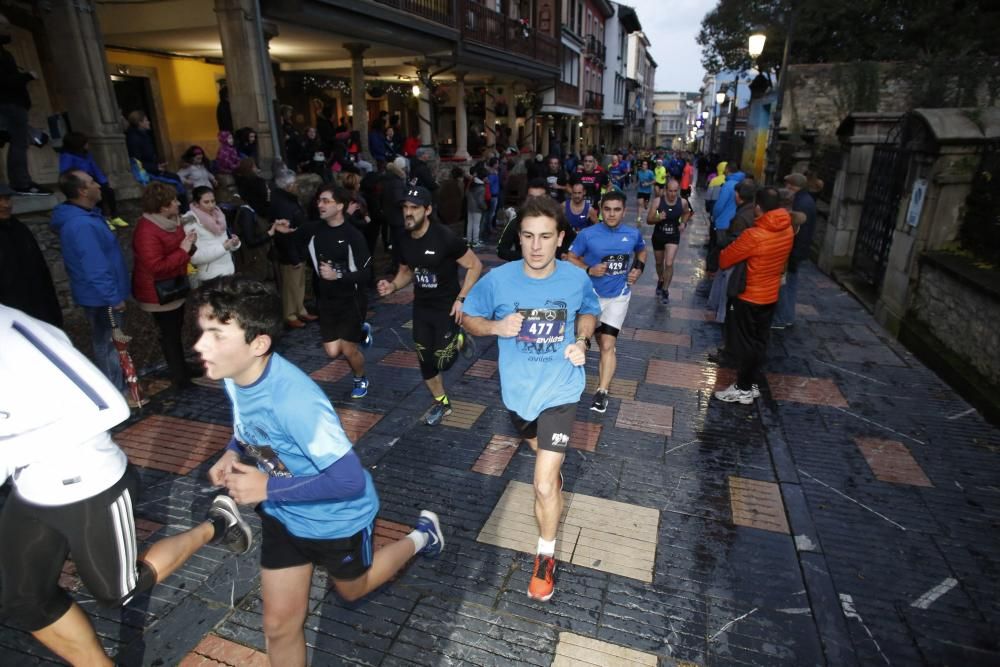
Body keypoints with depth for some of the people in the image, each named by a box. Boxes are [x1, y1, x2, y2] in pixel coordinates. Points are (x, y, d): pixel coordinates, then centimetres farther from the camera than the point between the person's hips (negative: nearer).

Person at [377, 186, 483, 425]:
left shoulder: (445, 237, -22)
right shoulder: (404, 240, -4)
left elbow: (475, 266, -15)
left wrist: (461, 299, -20)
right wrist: (393, 286, -9)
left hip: (447, 306, -5)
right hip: (421, 307, 5)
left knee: (442, 362, -4)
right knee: (426, 361, 9)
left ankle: (458, 340, 29)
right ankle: (442, 403, 30)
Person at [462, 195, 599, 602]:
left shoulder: (577, 279, -14)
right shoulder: (498, 279, -17)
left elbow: (589, 312, 8)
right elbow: (468, 318, -3)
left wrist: (581, 340, -12)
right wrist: (496, 327, -24)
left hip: (560, 391, -2)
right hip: (517, 390, 3)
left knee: (543, 486, -9)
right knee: (538, 446, 32)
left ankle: (545, 556, 18)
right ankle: (553, 471, 69)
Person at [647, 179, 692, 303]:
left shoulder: (683, 202, -11)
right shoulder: (658, 201, -17)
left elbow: (687, 213, 13)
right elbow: (649, 220, -14)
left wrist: (683, 223, -5)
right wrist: (658, 218, -33)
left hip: (673, 237, -1)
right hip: (658, 236, 1)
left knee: (669, 264, -13)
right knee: (659, 263, 19)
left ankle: (665, 290, 5)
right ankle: (660, 281, 49)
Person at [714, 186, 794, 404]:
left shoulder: (754, 235, -26)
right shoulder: (788, 231, -3)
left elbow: (724, 260, -16)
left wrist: (724, 251, 5)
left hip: (748, 296, -7)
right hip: (770, 295, 7)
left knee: (744, 343, 5)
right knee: (759, 341, 16)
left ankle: (743, 389, 14)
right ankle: (752, 383, 28)